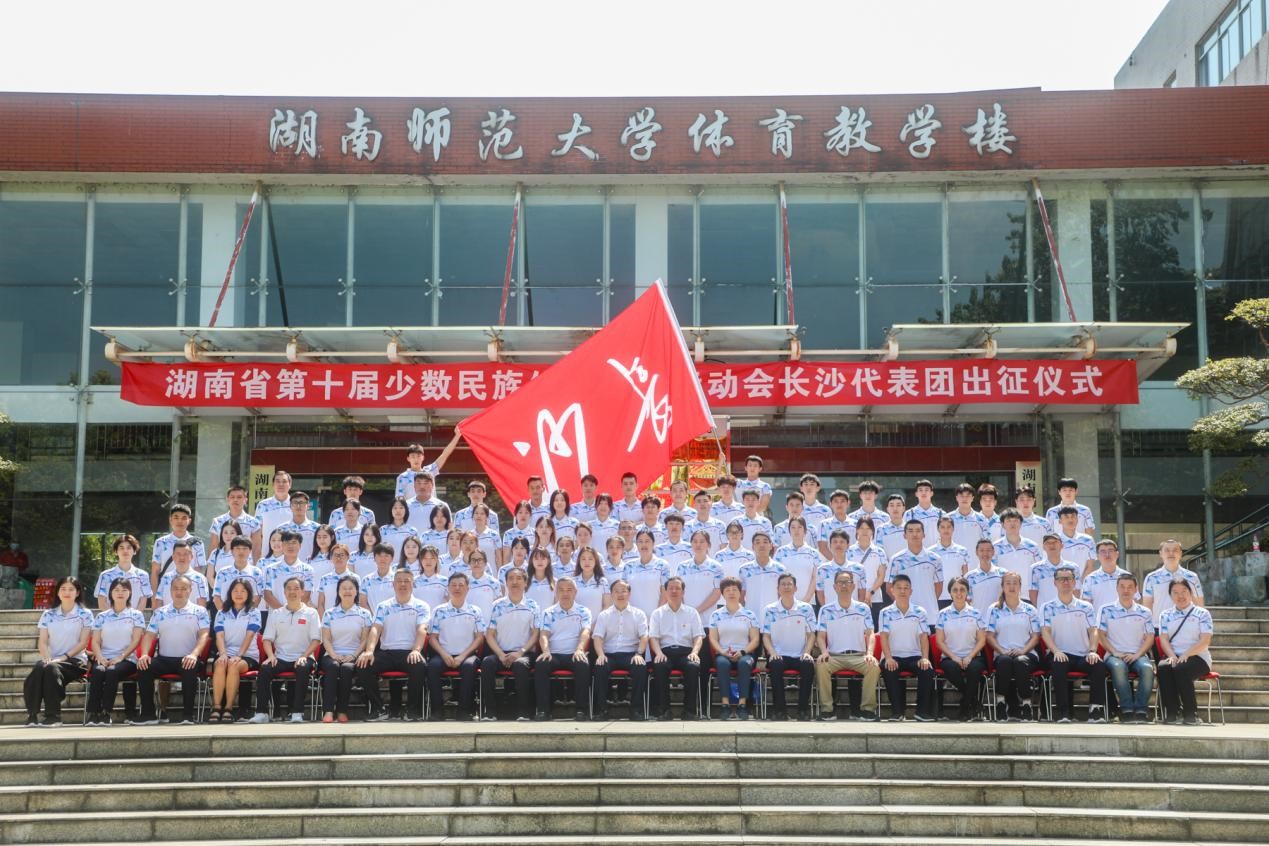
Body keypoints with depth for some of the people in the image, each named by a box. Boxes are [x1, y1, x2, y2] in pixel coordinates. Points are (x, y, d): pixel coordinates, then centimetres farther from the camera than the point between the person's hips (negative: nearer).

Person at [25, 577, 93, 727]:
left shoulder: (85, 614, 6)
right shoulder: (48, 615, 16)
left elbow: (83, 643, -2)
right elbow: (42, 642, 7)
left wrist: (63, 657, -14)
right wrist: (47, 657, -14)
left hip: (75, 660, -3)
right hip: (51, 660, 3)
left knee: (52, 668, -35)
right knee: (39, 667, -33)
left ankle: (53, 716, -33)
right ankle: (32, 714, -33)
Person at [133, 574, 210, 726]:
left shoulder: (199, 611, 8)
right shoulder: (159, 613, 18)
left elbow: (204, 635, -3)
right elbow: (149, 635, 11)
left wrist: (194, 654, -22)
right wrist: (144, 654, -10)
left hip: (187, 659, -3)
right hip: (164, 659, 3)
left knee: (190, 670, -37)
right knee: (143, 668, -25)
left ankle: (188, 714, -27)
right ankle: (148, 714, -16)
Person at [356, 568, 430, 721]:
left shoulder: (421, 606, 10)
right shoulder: (383, 607, 17)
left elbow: (422, 630, -6)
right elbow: (375, 629, 3)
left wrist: (416, 650, -26)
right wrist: (369, 650, -17)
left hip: (409, 653, -2)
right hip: (386, 652, 2)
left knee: (419, 666, -36)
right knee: (363, 666, -25)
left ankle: (412, 711, -17)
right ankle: (378, 709, -12)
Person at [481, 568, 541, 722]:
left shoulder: (532, 606, 8)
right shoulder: (497, 606, 11)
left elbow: (535, 634, 2)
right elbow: (489, 634, 6)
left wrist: (520, 652, -12)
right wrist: (501, 655, -9)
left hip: (524, 653, -2)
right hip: (501, 652, 2)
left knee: (520, 664, -36)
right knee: (487, 663, -31)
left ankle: (524, 712, -29)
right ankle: (490, 711, -26)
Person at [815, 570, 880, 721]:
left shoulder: (863, 609, 10)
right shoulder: (826, 610, 9)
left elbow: (870, 634, 5)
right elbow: (821, 635, 6)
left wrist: (869, 653, -13)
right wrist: (824, 652, -14)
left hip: (859, 655, 0)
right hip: (834, 656, 0)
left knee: (874, 666, -31)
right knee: (820, 666, -32)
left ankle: (867, 708, -20)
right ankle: (827, 709, -22)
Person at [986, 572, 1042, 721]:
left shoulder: (1030, 610, 15)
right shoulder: (995, 610, 13)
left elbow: (1035, 636, 9)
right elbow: (990, 636, 7)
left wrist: (1023, 650, -10)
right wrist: (1002, 650, -11)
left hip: (1026, 653, 0)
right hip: (1003, 653, 0)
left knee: (1021, 662, -37)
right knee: (1005, 661, -38)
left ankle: (1025, 705, -31)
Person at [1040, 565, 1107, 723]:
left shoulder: (1085, 607, 17)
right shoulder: (1048, 608, 12)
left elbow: (1093, 631, 8)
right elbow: (1045, 631, -1)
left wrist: (1092, 651, -12)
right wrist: (1055, 651, -19)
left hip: (1083, 656, 2)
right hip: (1060, 655, -2)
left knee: (1099, 665, -30)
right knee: (1058, 665, -37)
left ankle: (1096, 709, -25)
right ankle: (1062, 711, -34)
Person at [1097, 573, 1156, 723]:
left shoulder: (1144, 612, 17)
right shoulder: (1106, 610, 12)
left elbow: (1150, 637, 10)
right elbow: (1101, 635, 6)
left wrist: (1137, 654, -7)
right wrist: (1115, 652, -8)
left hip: (1137, 655, 1)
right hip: (1114, 655, -1)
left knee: (1147, 668, -34)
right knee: (1118, 667, -38)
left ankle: (1140, 710, -32)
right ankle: (1127, 710, -35)